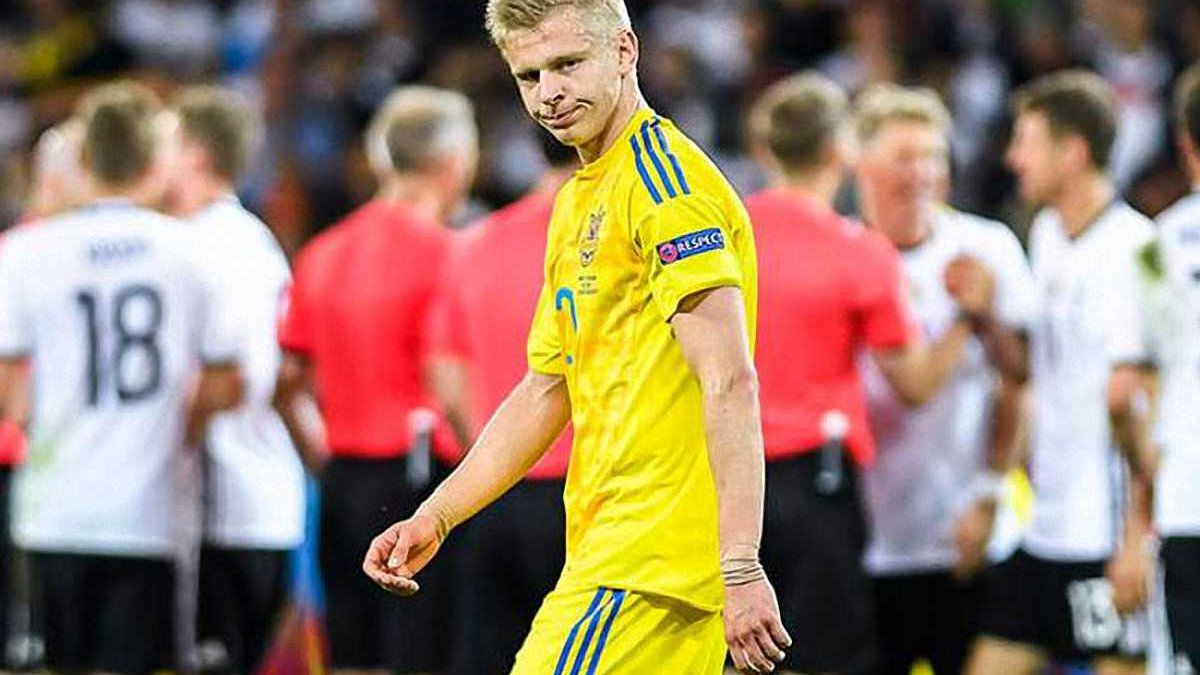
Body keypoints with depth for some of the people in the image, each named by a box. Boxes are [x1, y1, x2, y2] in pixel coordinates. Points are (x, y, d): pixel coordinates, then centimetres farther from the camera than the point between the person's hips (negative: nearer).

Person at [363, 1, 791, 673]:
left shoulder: (664, 179, -11)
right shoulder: (576, 202, 19)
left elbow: (730, 383, -19)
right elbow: (545, 393, 25)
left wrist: (740, 568, -25)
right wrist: (435, 518, 16)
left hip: (644, 564, -9)